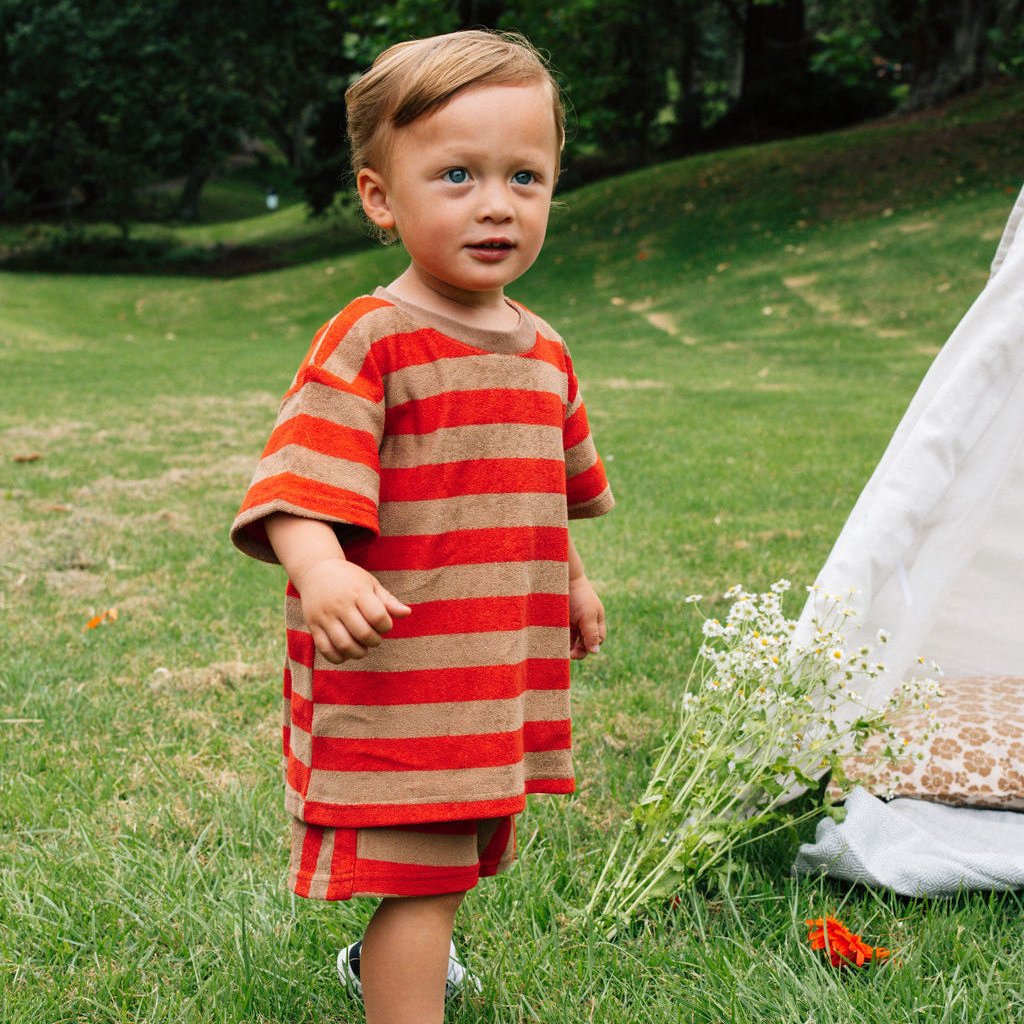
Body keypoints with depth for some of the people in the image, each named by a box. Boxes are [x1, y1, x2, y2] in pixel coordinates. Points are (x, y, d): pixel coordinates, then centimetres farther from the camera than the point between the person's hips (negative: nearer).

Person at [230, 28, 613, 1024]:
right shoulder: (369, 342, -16)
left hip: (502, 668, 8)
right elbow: (298, 485, -26)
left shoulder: (543, 353, 8)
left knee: (471, 850, 24)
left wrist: (570, 582, 31)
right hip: (393, 678, -8)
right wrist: (321, 572, -43)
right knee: (423, 877, -7)